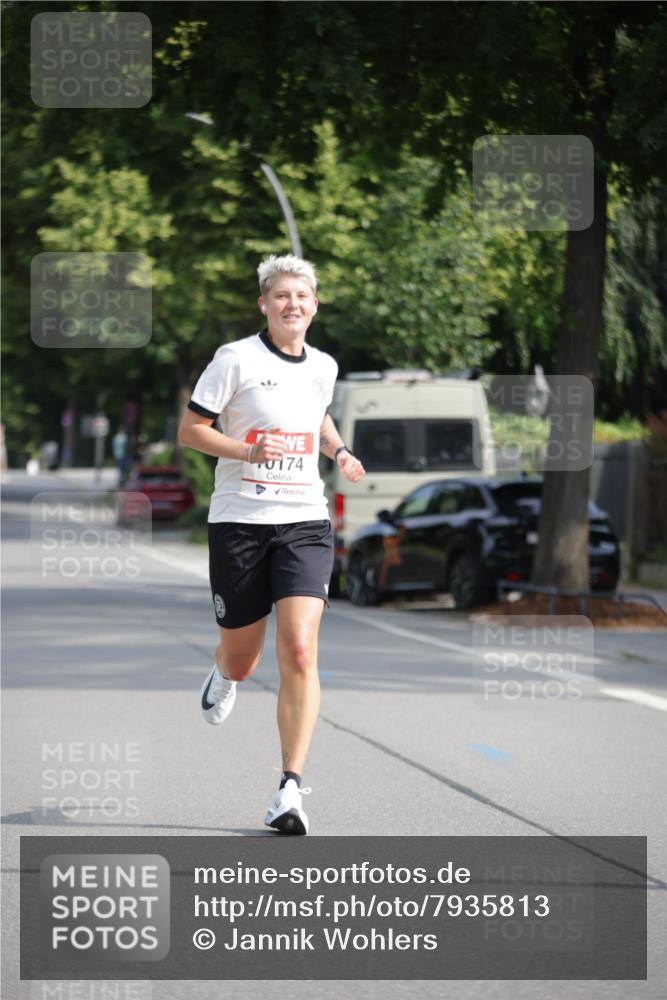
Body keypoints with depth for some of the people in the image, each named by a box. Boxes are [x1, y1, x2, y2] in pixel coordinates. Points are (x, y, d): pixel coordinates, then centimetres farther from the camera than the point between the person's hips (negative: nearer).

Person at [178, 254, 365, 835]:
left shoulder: (323, 367, 9)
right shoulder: (236, 359, -5)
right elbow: (190, 429, -3)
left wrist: (339, 452, 11)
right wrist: (249, 451, -18)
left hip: (304, 523, 2)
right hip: (239, 520, -2)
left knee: (300, 652, -15)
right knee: (241, 660, 9)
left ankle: (291, 788, -14)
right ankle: (225, 676, 50)